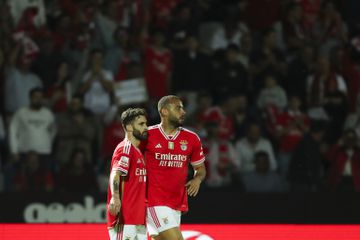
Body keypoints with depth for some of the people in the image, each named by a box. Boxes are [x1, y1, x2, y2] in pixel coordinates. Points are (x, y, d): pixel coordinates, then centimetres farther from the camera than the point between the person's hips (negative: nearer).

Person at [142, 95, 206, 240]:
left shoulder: (191, 139, 7)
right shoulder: (148, 135, -5)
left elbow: (200, 168, 18)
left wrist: (197, 179, -5)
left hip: (177, 204, 5)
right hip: (155, 202, -5)